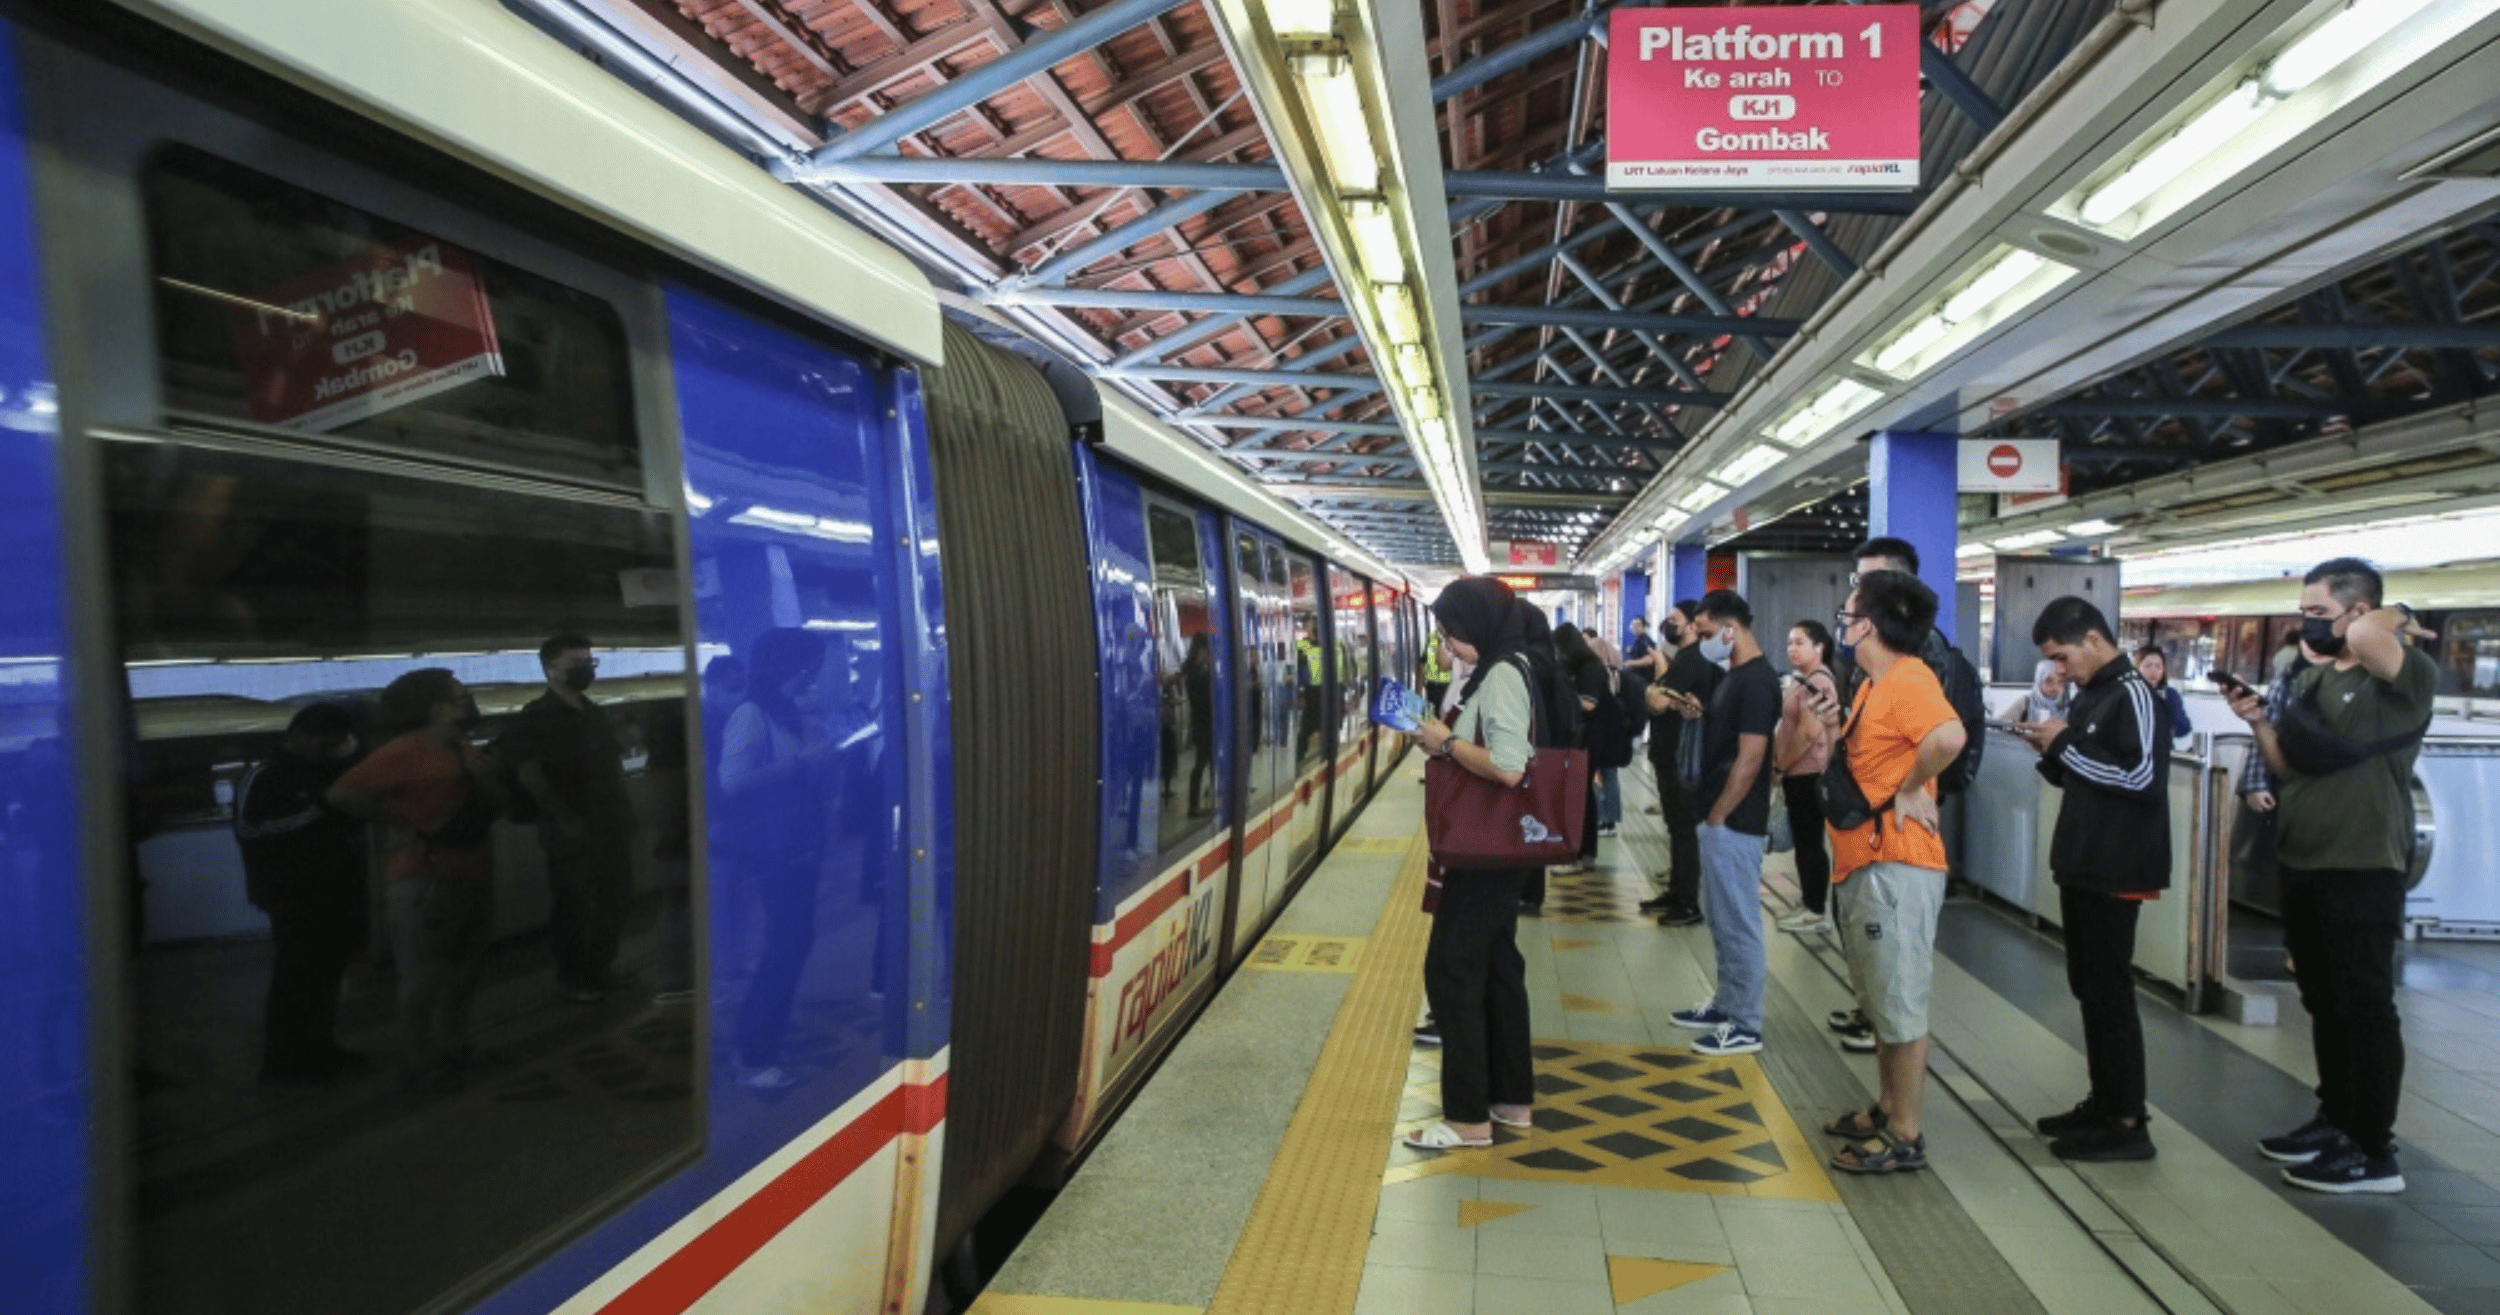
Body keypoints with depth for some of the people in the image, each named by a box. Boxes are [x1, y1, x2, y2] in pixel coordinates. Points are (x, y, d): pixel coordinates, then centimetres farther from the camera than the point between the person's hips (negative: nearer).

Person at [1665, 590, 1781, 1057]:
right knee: (1721, 920, 18)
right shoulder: (1735, 675, 13)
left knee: (1740, 923, -1)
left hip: (1733, 823, -10)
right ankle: (1727, 1005, 29)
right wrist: (1699, 715, 8)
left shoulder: (1756, 681, -18)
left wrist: (1717, 817, -16)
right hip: (1717, 818, 10)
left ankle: (1746, 1026, 7)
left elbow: (1749, 759, -21)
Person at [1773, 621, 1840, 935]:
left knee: (1809, 841, -3)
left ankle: (1817, 911, 4)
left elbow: (1809, 732, -25)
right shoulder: (1803, 680, 16)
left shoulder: (1817, 682, -18)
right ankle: (1811, 898, 28)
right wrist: (1781, 767, 14)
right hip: (1799, 772, 10)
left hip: (1809, 773, -10)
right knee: (1805, 840, 17)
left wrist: (1780, 767, -15)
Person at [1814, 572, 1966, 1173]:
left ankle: (1905, 1135, 7)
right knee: (1879, 1000, 19)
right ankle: (1887, 1108, 32)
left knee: (1900, 1001, -2)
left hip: (1895, 867, -11)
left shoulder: (1909, 681, -17)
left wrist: (1911, 788, -23)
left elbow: (1948, 735, -37)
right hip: (1864, 864, 11)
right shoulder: (1871, 686, 15)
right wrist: (1829, 724, 5)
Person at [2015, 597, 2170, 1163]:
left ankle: (2129, 1122, 2)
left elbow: (2143, 778, -23)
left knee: (2111, 990, -5)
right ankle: (2102, 1101, 22)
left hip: (2116, 871, -9)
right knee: (2087, 987, 13)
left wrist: (2065, 745, -17)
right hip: (2081, 864, 9)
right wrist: (2051, 751, 1)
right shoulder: (2088, 695, 14)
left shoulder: (2134, 693, -13)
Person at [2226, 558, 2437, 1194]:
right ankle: (2335, 1121, 30)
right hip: (2302, 867, 8)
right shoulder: (2311, 681, 13)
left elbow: (2367, 637, -34)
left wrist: (2400, 616, -13)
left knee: (2364, 1008, -3)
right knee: (2324, 1005, 17)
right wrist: (2259, 722, -2)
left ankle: (2375, 1153, 5)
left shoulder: (2407, 675, -11)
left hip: (2362, 871, -8)